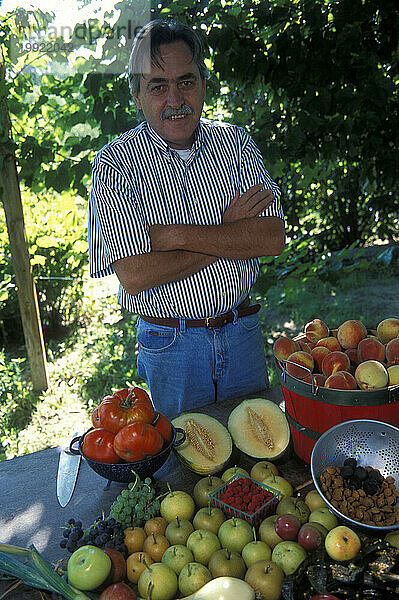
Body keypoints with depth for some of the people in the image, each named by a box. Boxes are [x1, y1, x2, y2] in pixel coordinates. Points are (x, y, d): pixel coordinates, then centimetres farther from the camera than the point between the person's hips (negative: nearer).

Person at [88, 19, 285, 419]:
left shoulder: (235, 143, -2)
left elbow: (272, 239, -12)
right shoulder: (115, 164, -13)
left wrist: (178, 235, -21)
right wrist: (228, 230, -17)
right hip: (170, 346, -3)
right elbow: (135, 275, -22)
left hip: (242, 335, 3)